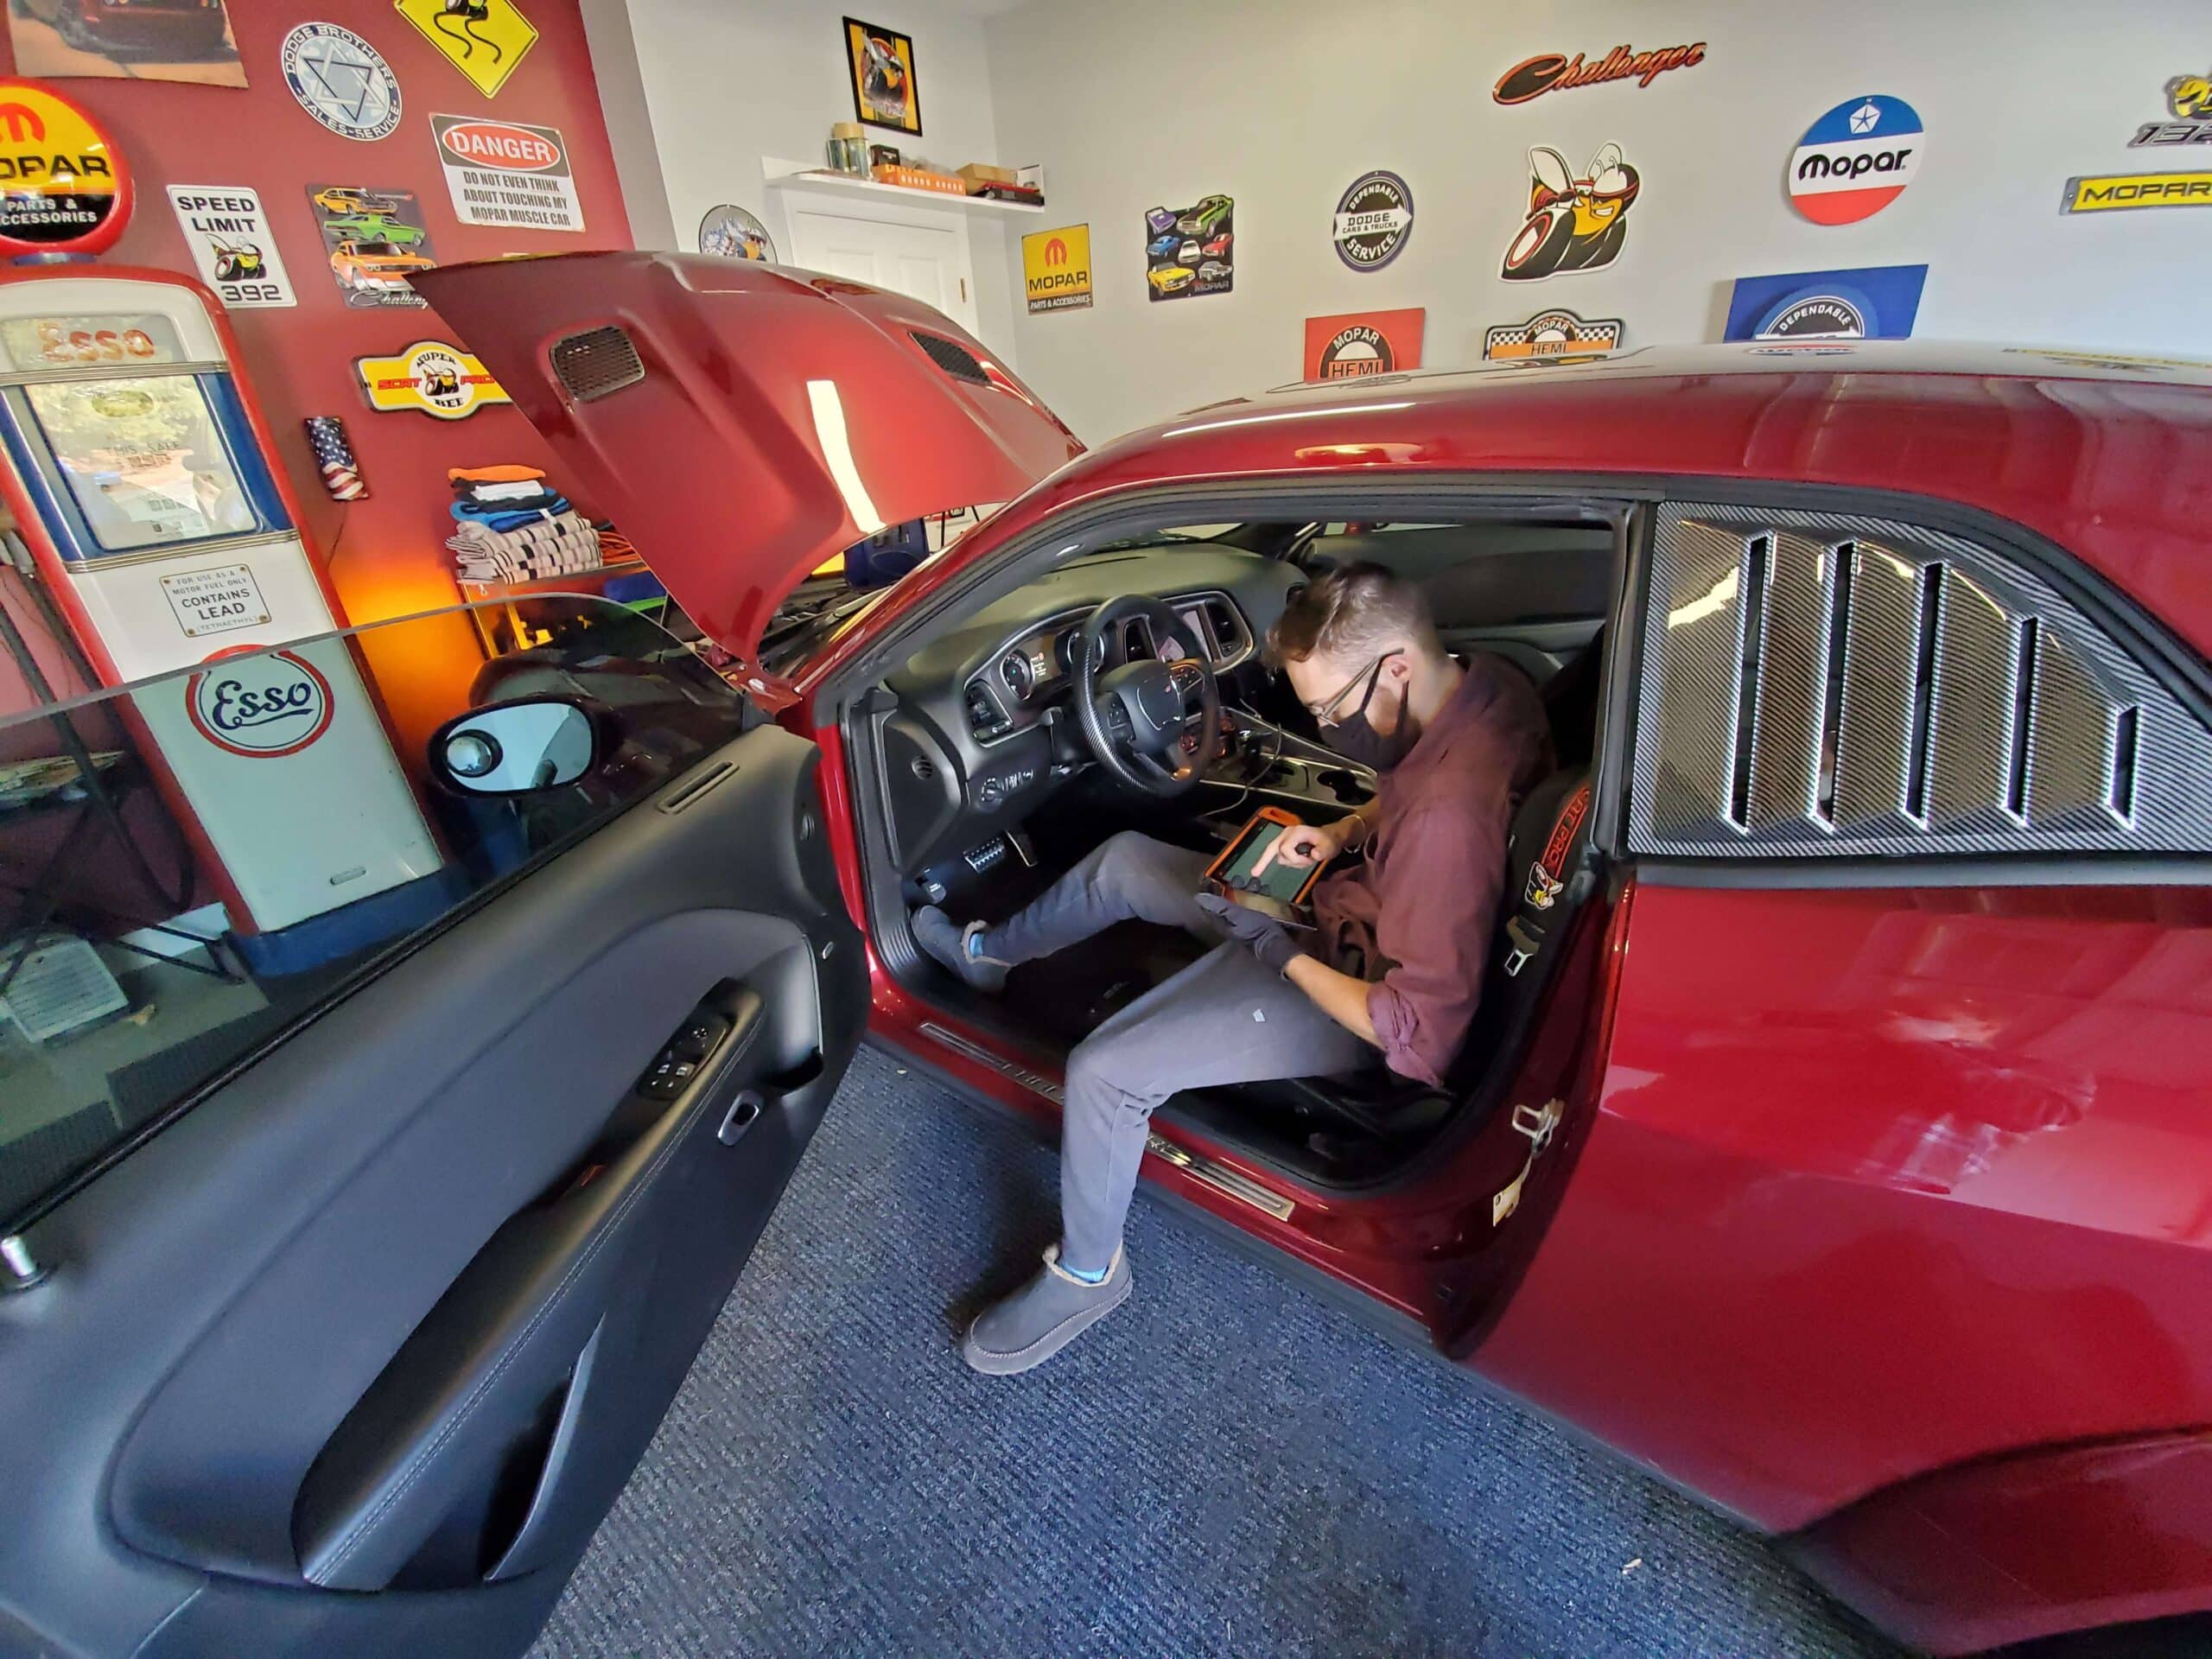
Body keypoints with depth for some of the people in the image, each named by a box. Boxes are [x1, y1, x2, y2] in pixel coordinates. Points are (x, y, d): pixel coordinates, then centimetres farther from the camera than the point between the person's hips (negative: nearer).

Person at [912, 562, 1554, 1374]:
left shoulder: (1451, 817, -38)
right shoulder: (1484, 681, -10)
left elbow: (1417, 1033, -32)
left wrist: (1281, 954, -21)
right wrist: (1342, 830, -5)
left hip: (1353, 982, -9)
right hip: (1350, 899, 10)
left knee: (1101, 1071, -16)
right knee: (1123, 858, 13)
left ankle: (1087, 1273, 14)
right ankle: (989, 953, 40)